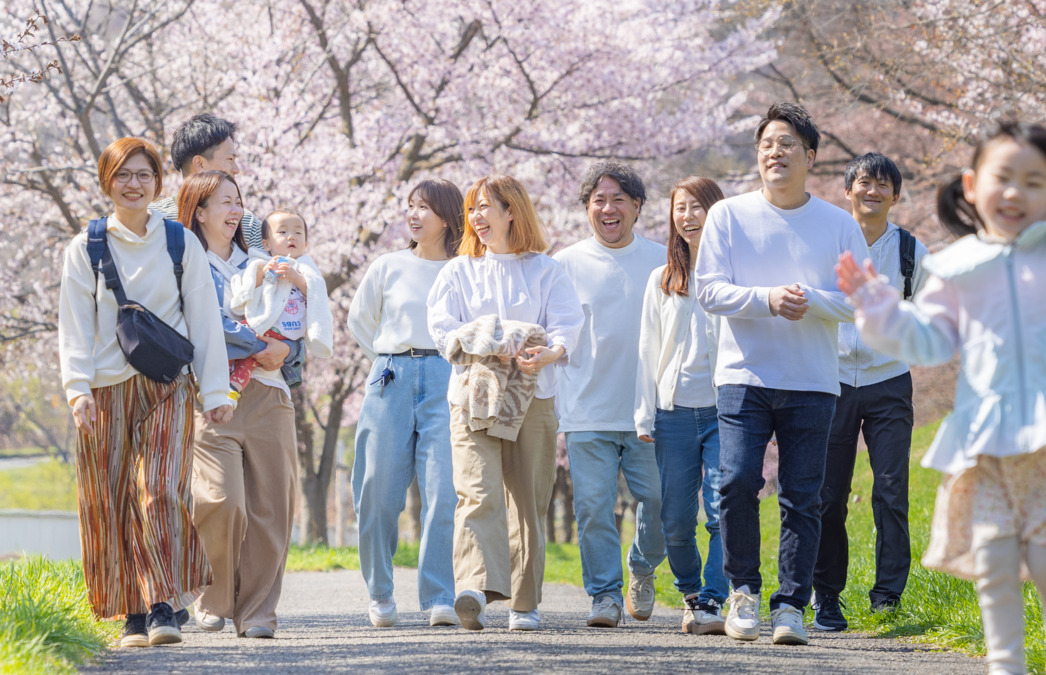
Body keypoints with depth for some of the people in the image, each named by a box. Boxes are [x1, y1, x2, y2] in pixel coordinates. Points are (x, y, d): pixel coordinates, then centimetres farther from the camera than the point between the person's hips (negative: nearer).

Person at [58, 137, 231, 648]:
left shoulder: (181, 244, 7)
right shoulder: (85, 249, 6)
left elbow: (204, 320, 8)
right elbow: (74, 327, 3)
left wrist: (215, 390, 2)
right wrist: (77, 388, -10)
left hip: (167, 388, -1)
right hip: (107, 390, 1)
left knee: (159, 490, -16)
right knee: (112, 503, 0)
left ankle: (163, 607, -17)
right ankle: (134, 614, 7)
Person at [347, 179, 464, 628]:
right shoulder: (388, 267, 11)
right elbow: (359, 321, 22)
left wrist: (456, 361, 3)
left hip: (446, 383, -2)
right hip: (391, 382, 2)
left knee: (444, 491, -14)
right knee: (379, 493, 0)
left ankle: (439, 599, -13)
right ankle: (379, 594, 16)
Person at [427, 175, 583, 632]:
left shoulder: (545, 270, 11)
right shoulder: (458, 272, 15)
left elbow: (567, 325, 0)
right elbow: (443, 329, 4)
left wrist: (551, 352, -22)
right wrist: (491, 350, -13)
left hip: (532, 397, 1)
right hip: (474, 394, -1)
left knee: (528, 500, 2)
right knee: (479, 491, -18)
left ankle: (524, 603, 10)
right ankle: (475, 588, -34)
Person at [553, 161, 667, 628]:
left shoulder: (662, 262, 8)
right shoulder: (566, 264, 7)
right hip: (587, 413, 0)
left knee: (658, 501, -2)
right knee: (594, 505, -5)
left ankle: (642, 569, 25)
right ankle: (605, 594, 5)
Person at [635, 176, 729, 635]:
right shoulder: (662, 281, 15)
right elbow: (649, 351, 15)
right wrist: (645, 416, 8)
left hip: (726, 410, -3)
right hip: (675, 412, 3)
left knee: (723, 510, -15)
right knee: (675, 520, 3)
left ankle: (712, 603, -12)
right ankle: (691, 593, 24)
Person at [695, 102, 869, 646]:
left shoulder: (838, 224, 7)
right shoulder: (728, 216, 5)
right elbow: (709, 290, -1)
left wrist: (810, 300, -15)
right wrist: (767, 299, -17)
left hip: (812, 383, 1)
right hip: (744, 376, -1)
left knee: (802, 499, -1)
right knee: (737, 481, -14)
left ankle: (791, 606, 6)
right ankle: (743, 588, 5)